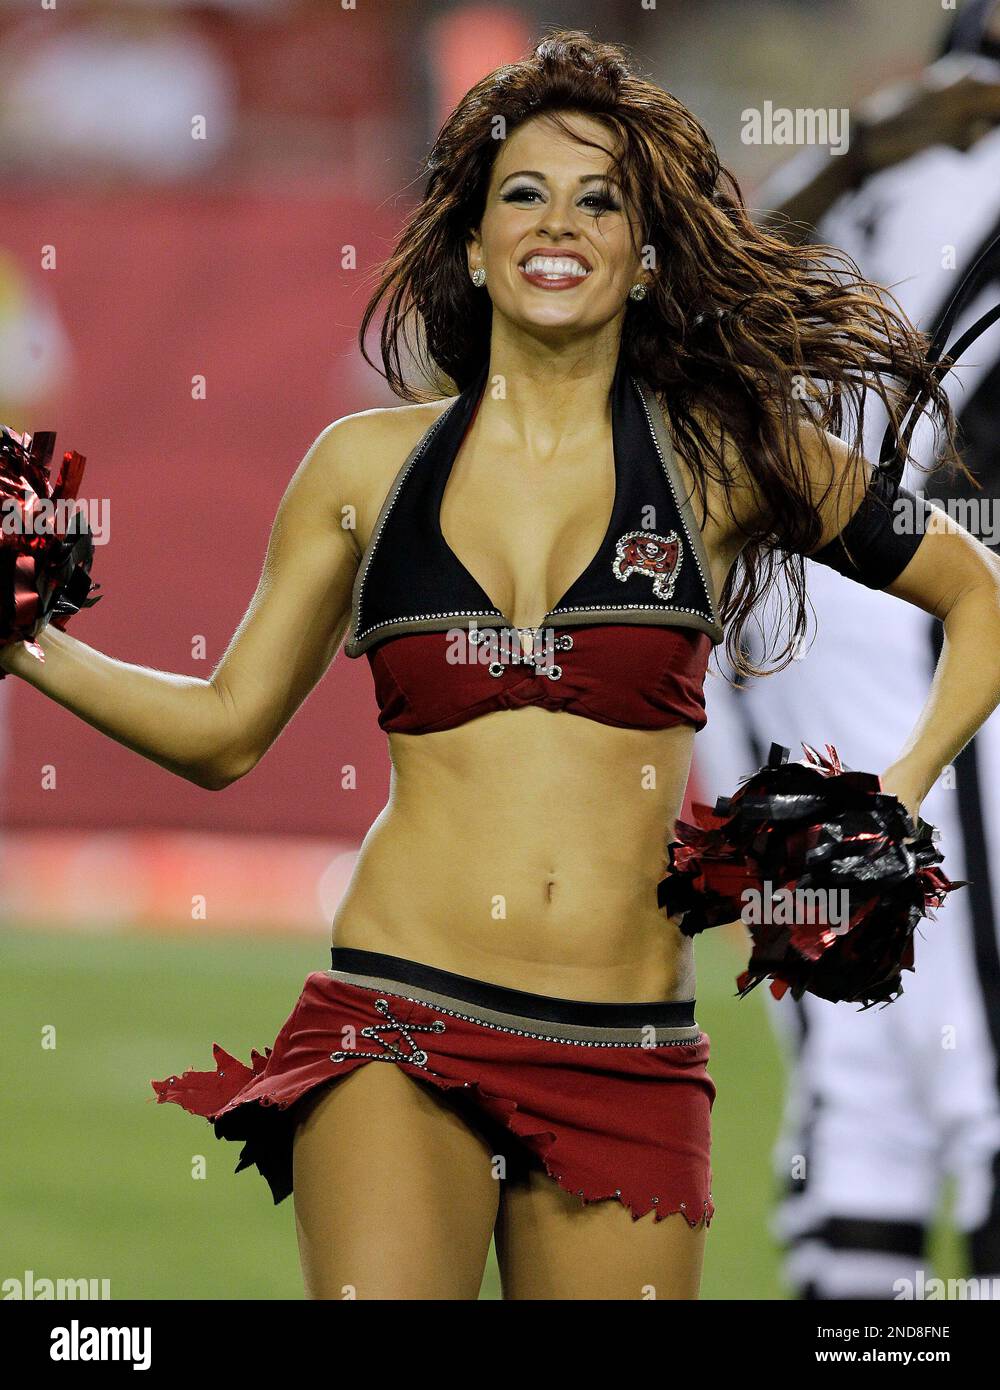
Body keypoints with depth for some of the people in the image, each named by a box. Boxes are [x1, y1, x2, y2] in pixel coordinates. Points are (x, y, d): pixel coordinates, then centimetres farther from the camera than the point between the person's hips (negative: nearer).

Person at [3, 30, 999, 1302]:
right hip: (400, 1023, -1)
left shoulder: (722, 452, 6)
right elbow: (224, 729, 14)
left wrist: (890, 810, 6)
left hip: (627, 1059, 1)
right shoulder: (370, 466, 9)